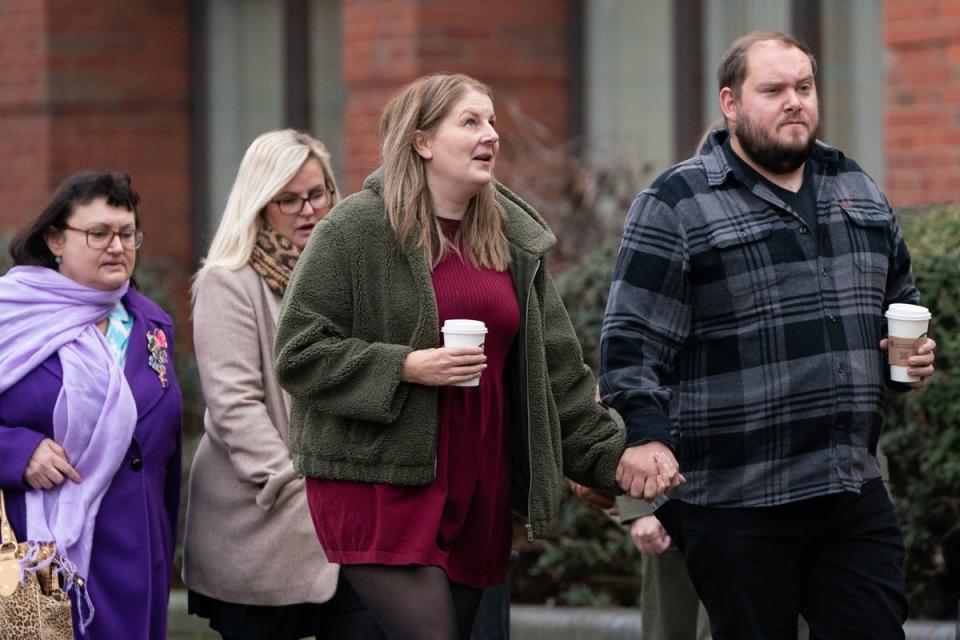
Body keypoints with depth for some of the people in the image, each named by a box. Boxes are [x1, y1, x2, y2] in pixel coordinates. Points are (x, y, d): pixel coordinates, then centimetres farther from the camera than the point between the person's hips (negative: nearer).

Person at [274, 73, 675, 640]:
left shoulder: (516, 241, 14)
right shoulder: (356, 230, -5)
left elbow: (557, 371, 17)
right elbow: (299, 353, -7)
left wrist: (609, 454, 7)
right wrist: (406, 368, -16)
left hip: (478, 495, 6)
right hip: (377, 487, -6)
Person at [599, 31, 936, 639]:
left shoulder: (859, 191, 15)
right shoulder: (675, 206, -4)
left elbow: (902, 299, 28)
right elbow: (633, 342, -9)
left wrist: (917, 351, 6)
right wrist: (647, 439, -23)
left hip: (855, 492, 5)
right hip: (736, 502, -5)